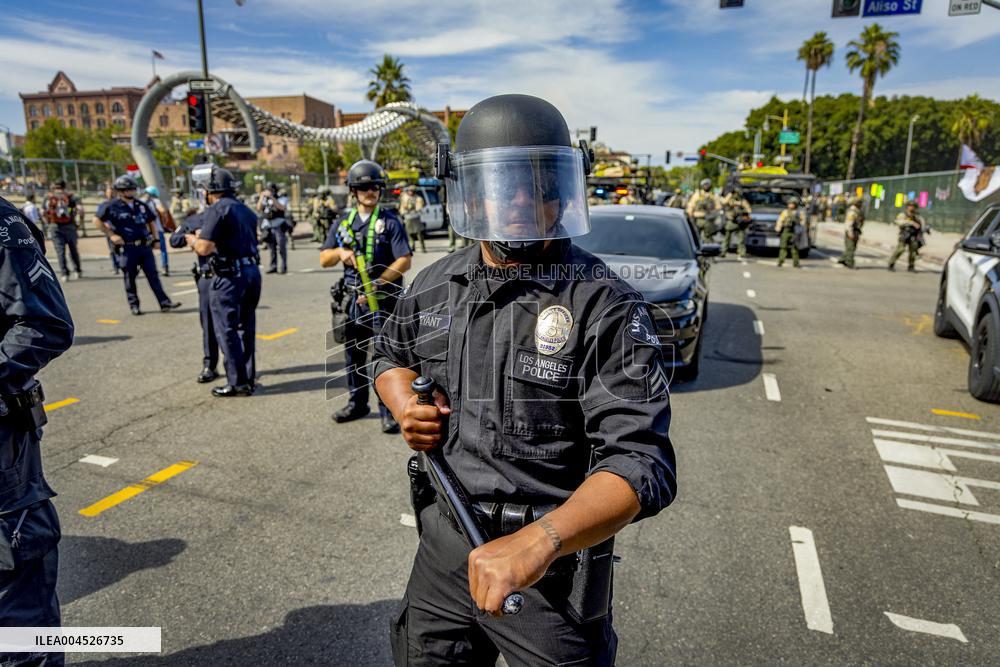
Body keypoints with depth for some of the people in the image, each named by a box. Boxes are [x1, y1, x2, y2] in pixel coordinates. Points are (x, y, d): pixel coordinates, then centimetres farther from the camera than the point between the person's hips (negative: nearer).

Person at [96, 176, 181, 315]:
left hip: (145, 246, 4)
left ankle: (165, 302, 0)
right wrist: (111, 235, -6)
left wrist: (155, 239, 14)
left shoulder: (141, 205, 11)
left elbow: (151, 221, 21)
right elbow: (98, 221, 0)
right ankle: (134, 306, 16)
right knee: (130, 278, 5)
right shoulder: (112, 206, -4)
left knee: (153, 275, 2)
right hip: (127, 248, -4)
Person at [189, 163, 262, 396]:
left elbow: (204, 248, -17)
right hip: (252, 272, 8)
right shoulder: (245, 210, 15)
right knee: (245, 328, 14)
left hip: (229, 277, -8)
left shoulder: (217, 209, -10)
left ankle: (237, 383, 4)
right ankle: (249, 379, 20)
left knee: (227, 331, 1)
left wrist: (193, 240, 4)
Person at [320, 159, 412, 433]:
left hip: (383, 299, -5)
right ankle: (357, 403, 29)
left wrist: (377, 283, -19)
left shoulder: (390, 221, -2)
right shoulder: (343, 223, 11)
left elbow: (404, 261, -10)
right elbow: (323, 259, 11)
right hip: (353, 298, 5)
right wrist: (340, 252, -11)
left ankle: (388, 411, 5)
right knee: (354, 353, 14)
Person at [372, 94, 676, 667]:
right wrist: (404, 404, -4)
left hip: (552, 572, -4)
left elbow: (640, 462, -24)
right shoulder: (435, 286, 0)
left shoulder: (606, 308, -17)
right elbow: (392, 355, 19)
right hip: (442, 550, 5)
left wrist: (540, 541, -39)